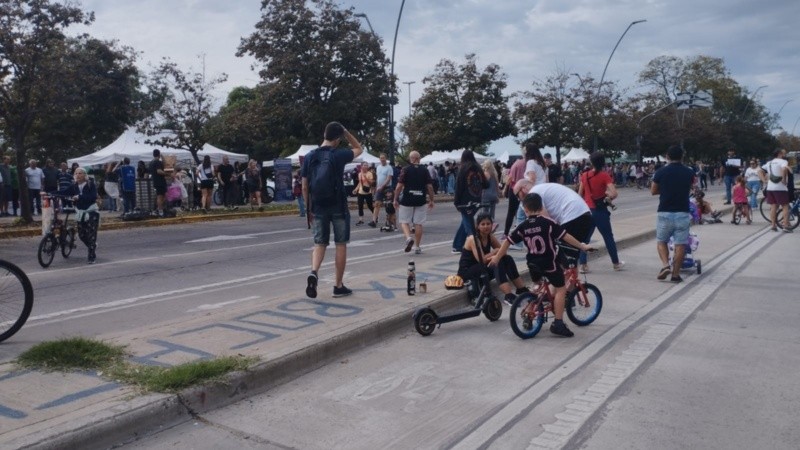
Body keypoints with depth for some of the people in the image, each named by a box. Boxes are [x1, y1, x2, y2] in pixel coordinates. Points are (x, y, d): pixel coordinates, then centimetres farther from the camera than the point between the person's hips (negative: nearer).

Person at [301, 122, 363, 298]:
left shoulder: (309, 157, 2)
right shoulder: (339, 155, -9)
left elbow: (304, 187, 4)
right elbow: (358, 149, 12)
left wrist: (310, 206, 13)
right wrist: (346, 132, 9)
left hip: (318, 207, 3)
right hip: (338, 207, -3)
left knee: (319, 244, 11)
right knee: (341, 245, 7)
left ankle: (314, 273, -17)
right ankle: (338, 286, 10)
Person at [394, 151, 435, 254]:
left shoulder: (406, 169, -4)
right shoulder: (424, 170, 2)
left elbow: (399, 186, -8)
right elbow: (430, 186, 1)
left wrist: (395, 199, -1)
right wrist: (431, 200, 10)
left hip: (407, 200, -2)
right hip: (420, 200, 2)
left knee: (404, 221, 11)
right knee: (418, 223, 8)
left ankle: (408, 237, -15)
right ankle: (417, 247, 11)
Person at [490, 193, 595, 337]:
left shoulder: (523, 226, -2)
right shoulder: (548, 222, -11)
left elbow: (507, 242, 2)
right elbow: (566, 237, -12)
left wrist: (497, 257, 13)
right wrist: (582, 246, -2)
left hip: (533, 263, 4)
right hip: (549, 263, -4)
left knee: (537, 286, 29)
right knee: (561, 289, 4)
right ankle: (558, 323, -2)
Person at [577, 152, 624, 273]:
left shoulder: (585, 175, 2)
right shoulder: (604, 175, -10)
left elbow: (580, 194, 7)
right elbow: (614, 194, -20)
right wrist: (609, 197, 0)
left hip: (587, 210, 3)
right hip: (600, 211, -3)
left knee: (584, 238, 8)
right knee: (608, 237, 12)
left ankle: (583, 265, 1)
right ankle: (616, 263, 25)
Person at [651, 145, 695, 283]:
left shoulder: (661, 172, -4)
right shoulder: (689, 172, 1)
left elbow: (653, 191, 6)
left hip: (665, 213, -1)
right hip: (682, 213, 1)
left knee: (661, 241, 16)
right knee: (680, 244, 6)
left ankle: (665, 265, -4)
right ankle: (676, 274, 8)